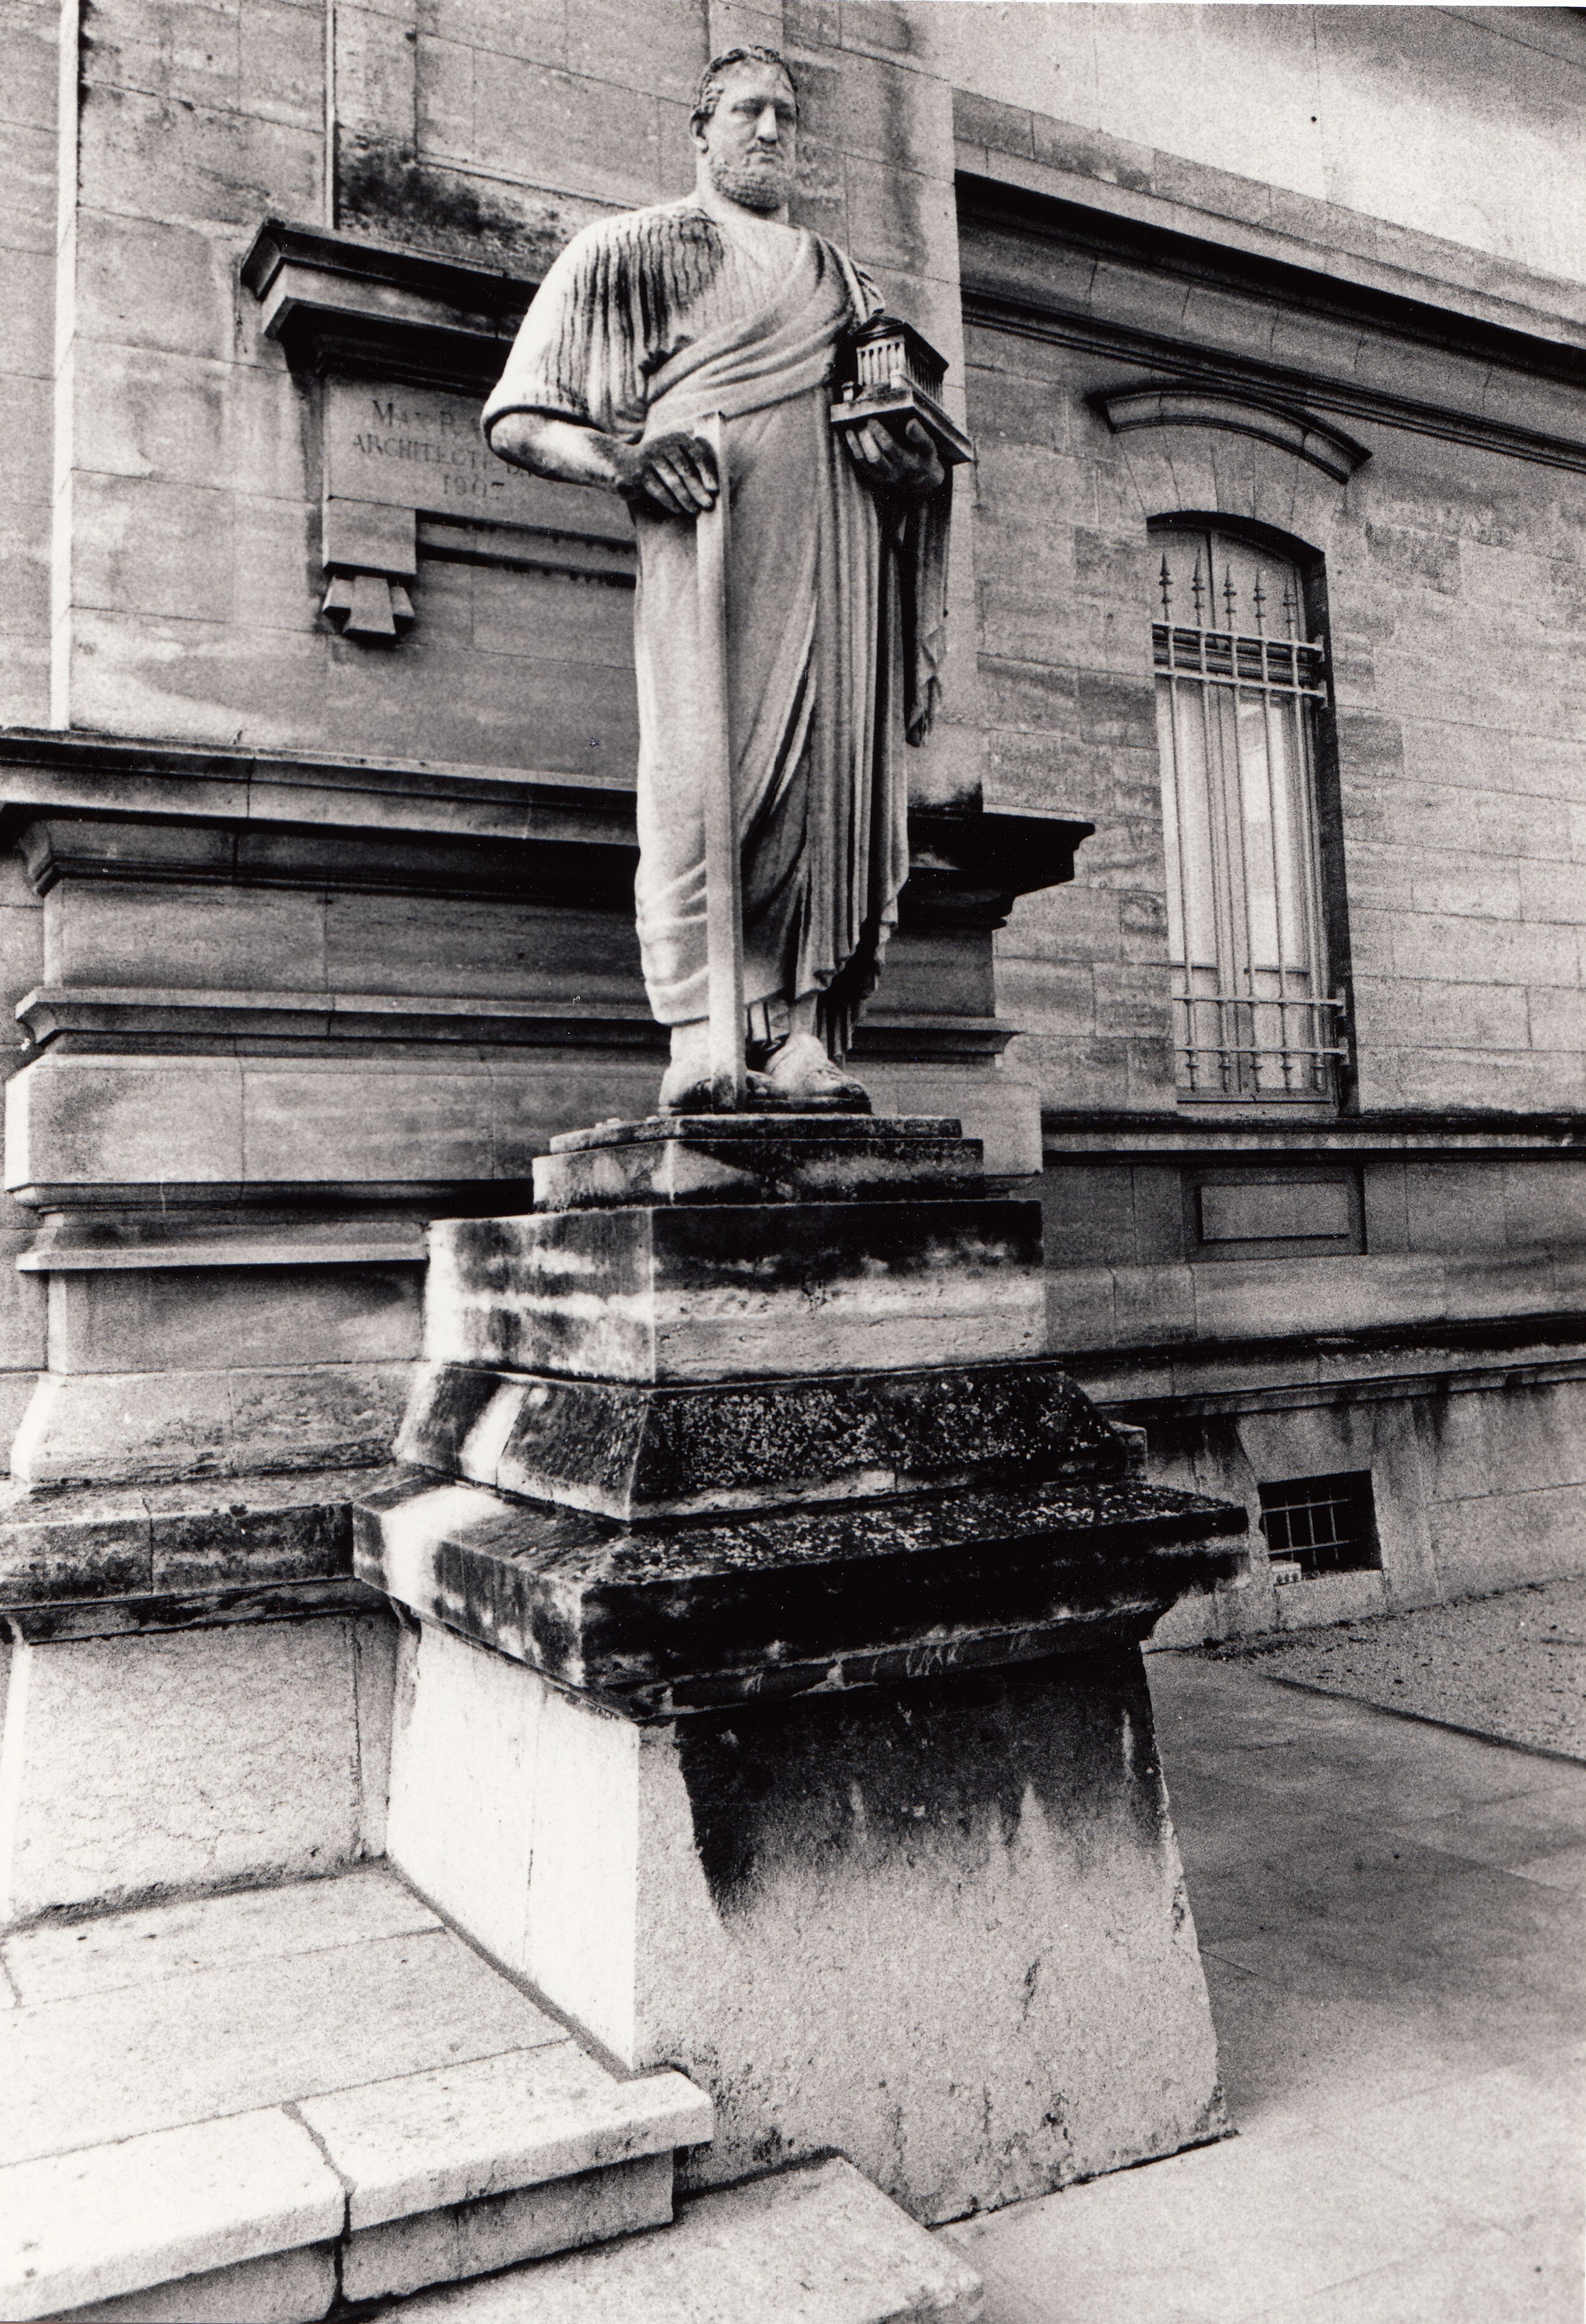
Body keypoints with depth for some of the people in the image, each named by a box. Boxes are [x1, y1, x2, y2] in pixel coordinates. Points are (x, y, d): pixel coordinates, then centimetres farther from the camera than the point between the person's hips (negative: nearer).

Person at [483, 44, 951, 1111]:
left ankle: (798, 1035, -11)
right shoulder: (628, 249, 19)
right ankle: (697, 1039, -24)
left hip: (833, 555, 5)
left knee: (829, 783, -8)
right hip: (704, 528, -4)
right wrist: (625, 456, -11)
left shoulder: (844, 280, 33)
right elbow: (517, 423, 10)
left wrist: (917, 456, 7)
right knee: (699, 774, -20)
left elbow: (908, 422, 32)